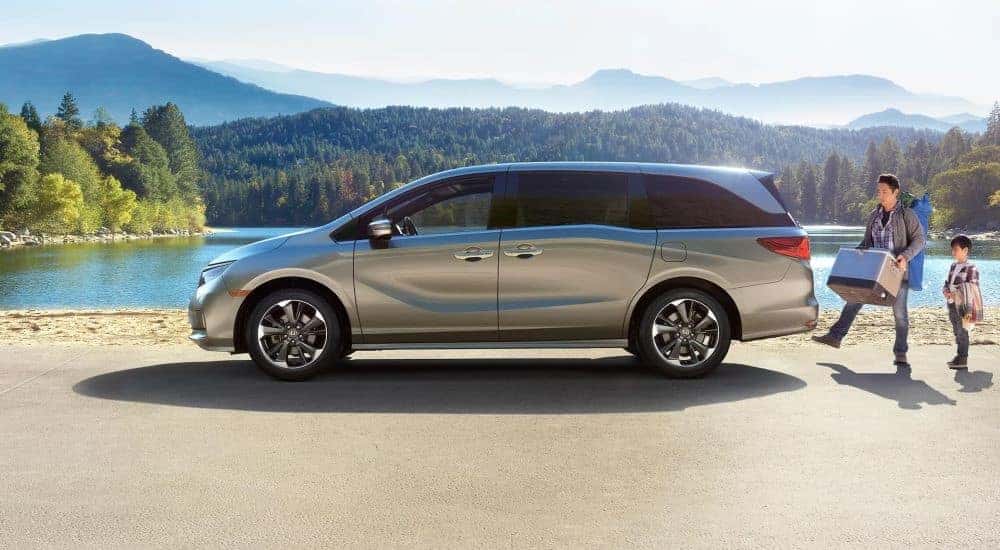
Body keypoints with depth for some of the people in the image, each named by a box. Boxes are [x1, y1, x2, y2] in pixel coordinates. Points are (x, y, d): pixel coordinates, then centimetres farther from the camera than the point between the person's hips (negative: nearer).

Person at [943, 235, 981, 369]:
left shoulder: (971, 268, -11)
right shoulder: (953, 266, 13)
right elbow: (947, 283, 19)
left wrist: (969, 309, -20)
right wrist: (946, 292, -5)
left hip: (962, 306, -7)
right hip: (952, 304, 7)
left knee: (962, 331, -3)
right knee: (957, 332, 15)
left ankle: (963, 359, 3)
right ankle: (960, 356, 26)